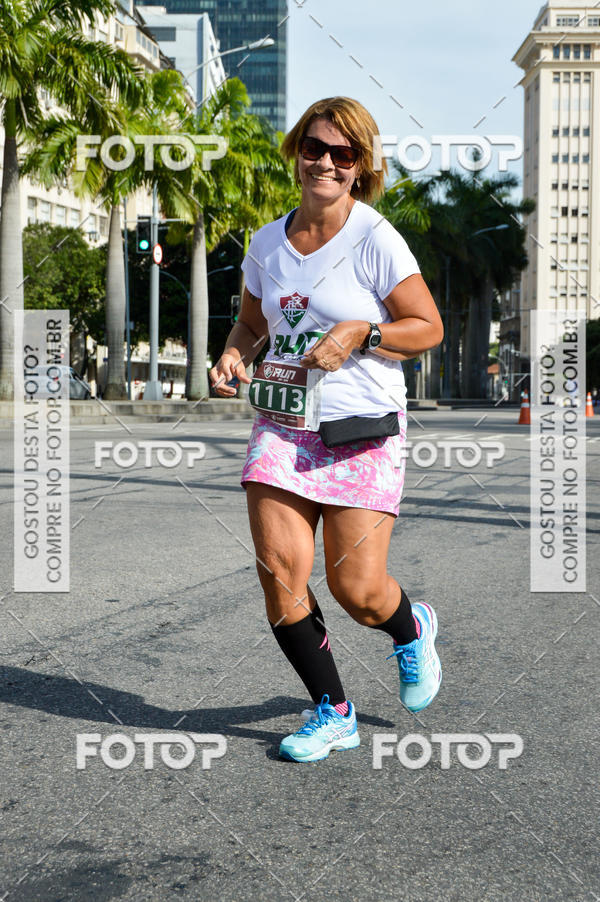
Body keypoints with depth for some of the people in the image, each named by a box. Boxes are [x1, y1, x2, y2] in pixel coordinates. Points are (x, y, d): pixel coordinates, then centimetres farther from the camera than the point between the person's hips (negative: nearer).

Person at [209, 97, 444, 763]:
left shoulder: (376, 240, -6)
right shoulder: (268, 243, 8)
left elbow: (429, 328, -2)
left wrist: (360, 334, -16)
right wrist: (232, 356, 2)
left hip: (362, 431, -4)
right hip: (282, 426, 4)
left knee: (357, 590, -5)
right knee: (279, 572, -7)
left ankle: (412, 631, 33)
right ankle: (332, 712, 13)